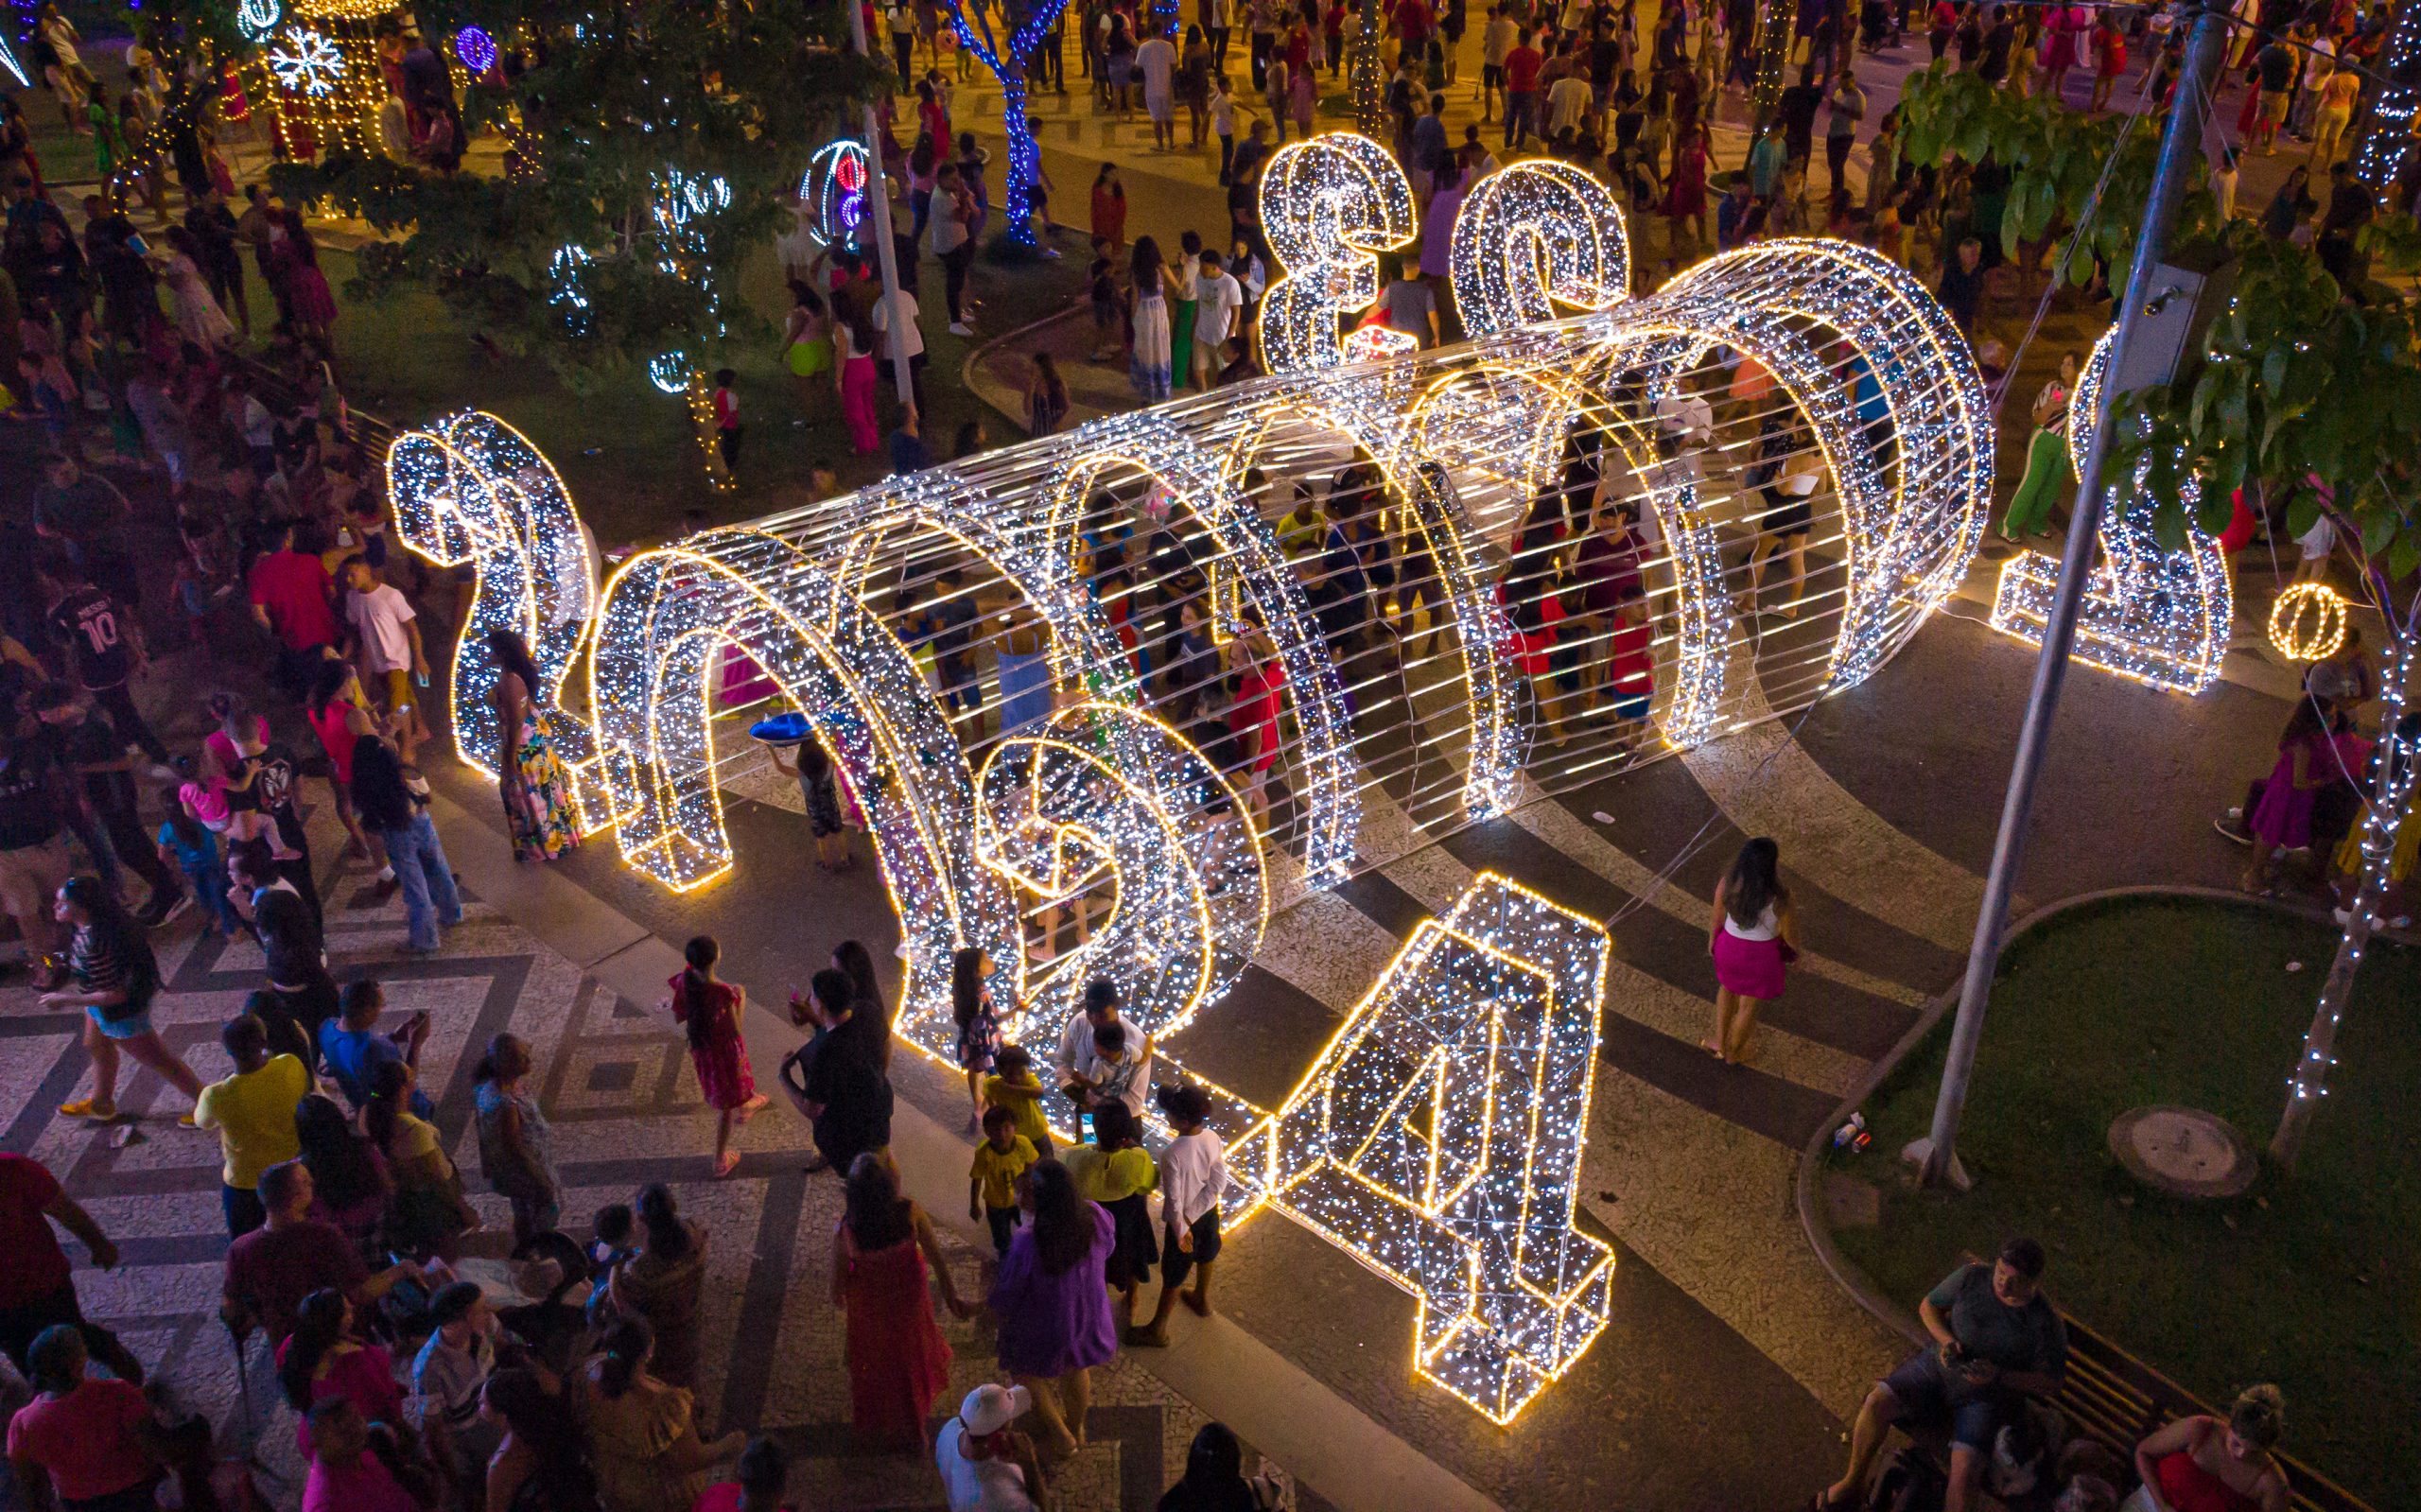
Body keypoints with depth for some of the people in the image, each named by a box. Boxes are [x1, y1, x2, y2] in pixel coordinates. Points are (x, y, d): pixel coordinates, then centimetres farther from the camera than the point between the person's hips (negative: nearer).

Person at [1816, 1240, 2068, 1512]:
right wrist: (1946, 1340, -13)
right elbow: (1928, 1306, 7)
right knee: (1877, 1402, -22)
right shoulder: (1972, 1277, -8)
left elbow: (2049, 1384, -6)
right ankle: (1852, 1483, -2)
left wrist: (1998, 1376, -21)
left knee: (1965, 1467, -29)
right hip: (1938, 1369, 3)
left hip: (1985, 1398, -2)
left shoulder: (2047, 1325, -14)